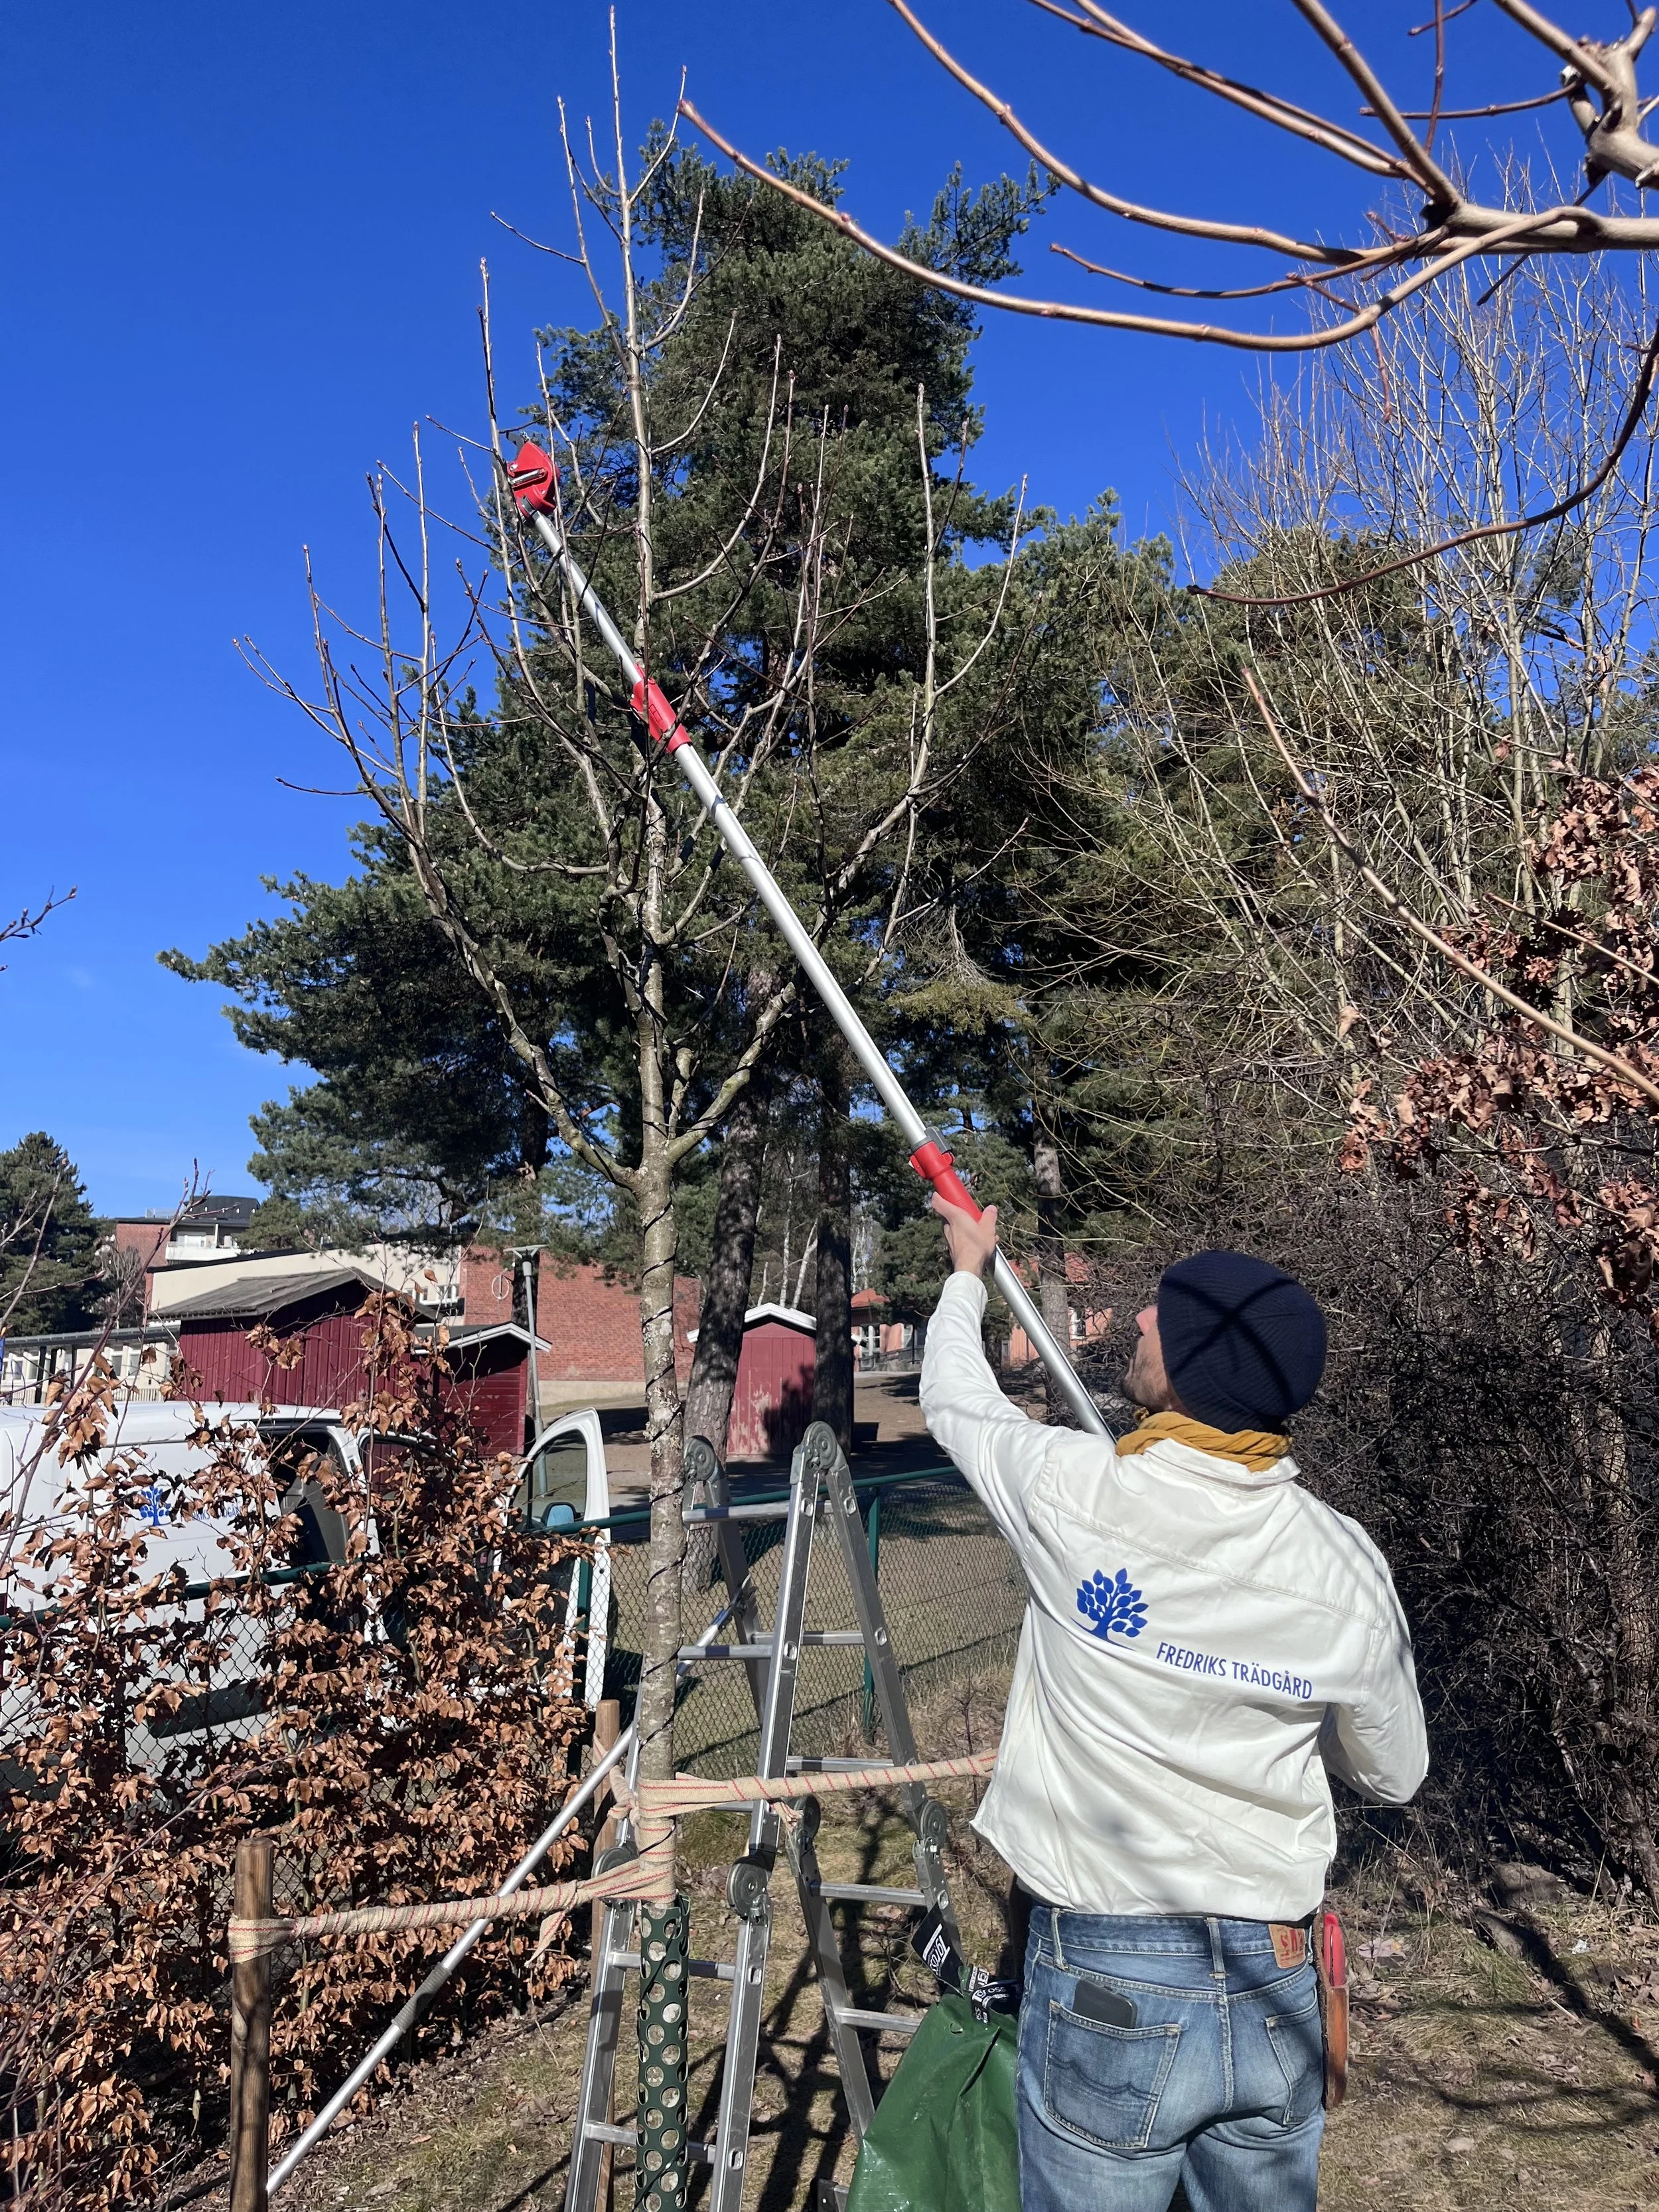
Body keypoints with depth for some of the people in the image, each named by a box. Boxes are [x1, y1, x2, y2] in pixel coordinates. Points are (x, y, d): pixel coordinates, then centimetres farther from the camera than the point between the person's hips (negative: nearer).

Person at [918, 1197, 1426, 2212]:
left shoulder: (1074, 1492, -20)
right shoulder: (1349, 1563, -10)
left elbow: (957, 1399, 2)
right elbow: (1394, 1775, 6)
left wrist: (969, 1271, 20)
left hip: (1108, 1994, -3)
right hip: (1280, 1996, 3)